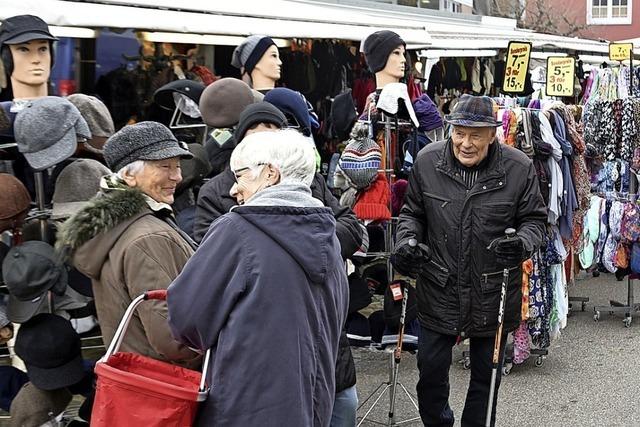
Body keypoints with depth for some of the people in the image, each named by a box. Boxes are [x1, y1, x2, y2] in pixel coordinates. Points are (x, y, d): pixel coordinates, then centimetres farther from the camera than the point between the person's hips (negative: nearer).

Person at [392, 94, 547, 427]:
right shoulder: (427, 161, -8)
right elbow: (412, 212, 7)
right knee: (431, 371, 11)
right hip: (439, 290, 1)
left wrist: (522, 243, -22)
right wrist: (406, 241, -12)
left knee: (486, 375, 15)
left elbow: (534, 219, -1)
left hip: (493, 295, -1)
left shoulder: (518, 168, -12)